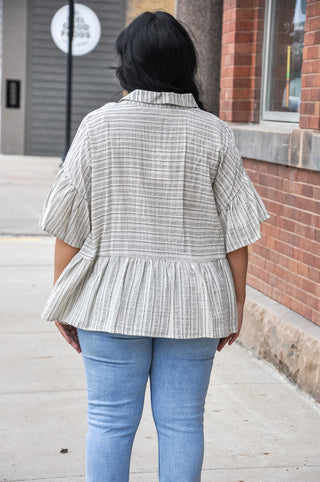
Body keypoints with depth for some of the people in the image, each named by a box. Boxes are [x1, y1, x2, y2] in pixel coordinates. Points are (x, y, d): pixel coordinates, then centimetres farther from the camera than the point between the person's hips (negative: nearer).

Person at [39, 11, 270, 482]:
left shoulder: (98, 126, -5)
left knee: (109, 420, 8)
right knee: (182, 421, 9)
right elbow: (236, 233, -2)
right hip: (193, 303, 1)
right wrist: (235, 307, 8)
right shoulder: (214, 134, -3)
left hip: (113, 301, 0)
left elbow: (70, 227, -3)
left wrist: (63, 304, 6)